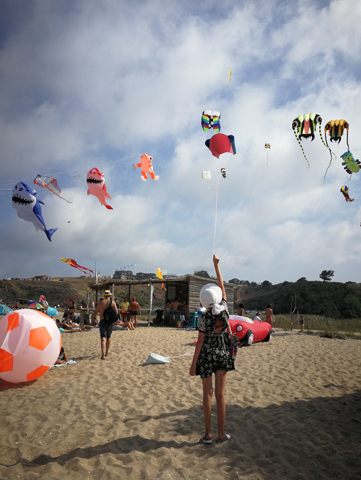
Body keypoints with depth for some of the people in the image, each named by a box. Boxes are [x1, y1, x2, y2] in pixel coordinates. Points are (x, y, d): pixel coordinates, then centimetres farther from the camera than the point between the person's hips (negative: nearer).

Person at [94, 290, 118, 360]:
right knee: (108, 337, 20)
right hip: (110, 322, 2)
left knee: (103, 338, -8)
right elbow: (116, 312, -2)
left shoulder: (100, 302, -2)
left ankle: (103, 355, -22)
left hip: (102, 321, -2)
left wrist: (94, 318, 24)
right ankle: (106, 352, 33)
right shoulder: (112, 302, -2)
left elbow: (95, 311, 6)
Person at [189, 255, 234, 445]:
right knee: (220, 394, 9)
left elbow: (200, 342, -14)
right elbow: (222, 286, 0)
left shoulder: (204, 319, -19)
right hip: (222, 354, 3)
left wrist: (193, 364, -5)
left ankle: (207, 434, 17)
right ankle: (221, 434, 15)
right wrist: (216, 265, 8)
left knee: (208, 394, 9)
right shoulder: (224, 310, -10)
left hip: (206, 355, -3)